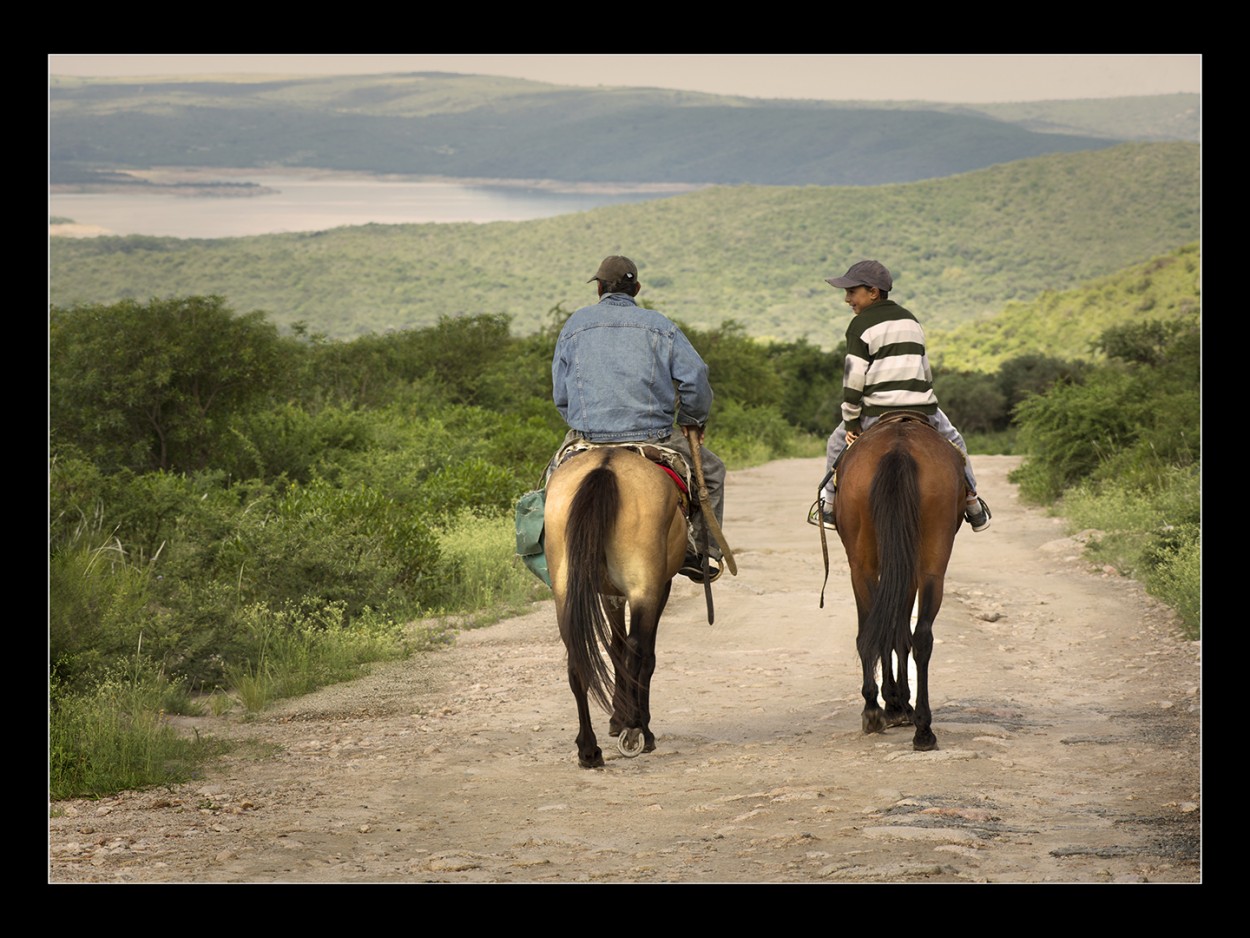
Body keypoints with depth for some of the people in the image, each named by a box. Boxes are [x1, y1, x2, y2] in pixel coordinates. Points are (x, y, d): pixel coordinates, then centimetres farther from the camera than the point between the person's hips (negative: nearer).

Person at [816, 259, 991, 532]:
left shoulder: (861, 325, -3)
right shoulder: (912, 321, 17)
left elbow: (854, 378, -8)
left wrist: (851, 422, -1)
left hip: (877, 412, -4)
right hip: (923, 411, 4)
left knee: (838, 443, 20)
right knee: (953, 442, 30)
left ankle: (830, 508, 23)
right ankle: (973, 506, 31)